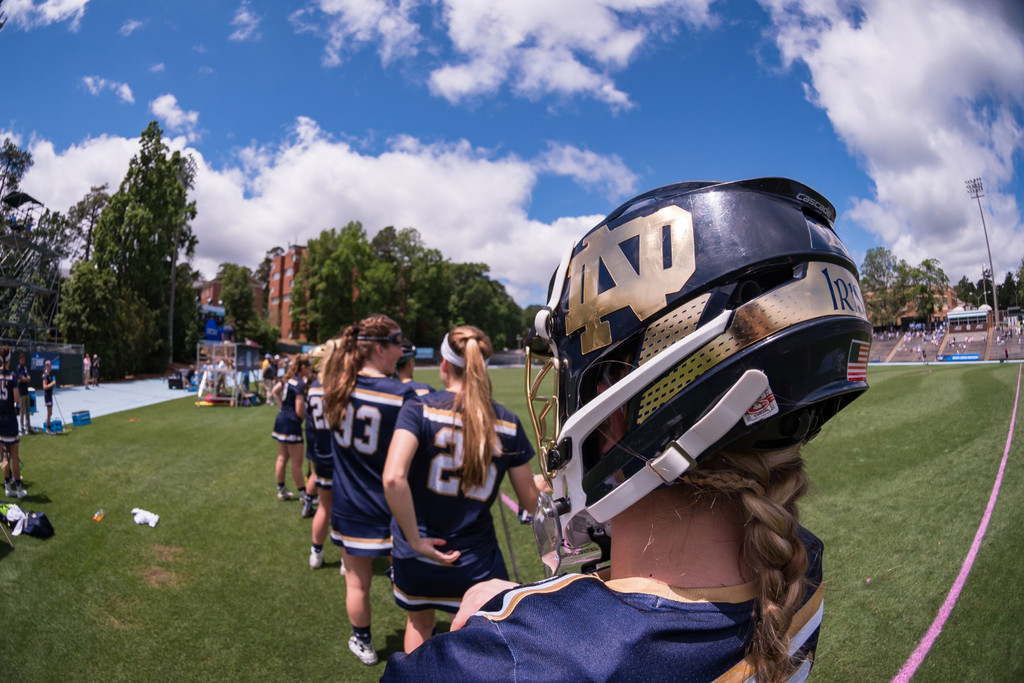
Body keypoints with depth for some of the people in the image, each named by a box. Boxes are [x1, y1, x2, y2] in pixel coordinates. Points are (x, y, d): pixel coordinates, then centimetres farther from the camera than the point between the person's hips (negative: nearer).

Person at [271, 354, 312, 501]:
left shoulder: (289, 378, 6)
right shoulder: (300, 384, -20)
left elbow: (275, 391, 24)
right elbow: (300, 411, -21)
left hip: (282, 419, 9)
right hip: (292, 424, -9)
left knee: (282, 458, 16)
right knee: (296, 462, 0)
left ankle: (281, 491, 26)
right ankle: (303, 493, 9)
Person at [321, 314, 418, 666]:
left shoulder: (338, 387, -8)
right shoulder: (403, 395, -20)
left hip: (349, 505, 4)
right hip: (392, 506, -3)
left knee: (357, 582, 19)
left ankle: (362, 644, 40)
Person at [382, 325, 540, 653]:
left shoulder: (419, 410, -13)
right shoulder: (508, 423, -7)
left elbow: (393, 478, -29)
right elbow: (530, 501, 0)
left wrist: (416, 540, -17)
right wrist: (542, 483, 23)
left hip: (414, 560, 0)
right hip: (475, 561, 0)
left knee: (420, 622, 31)